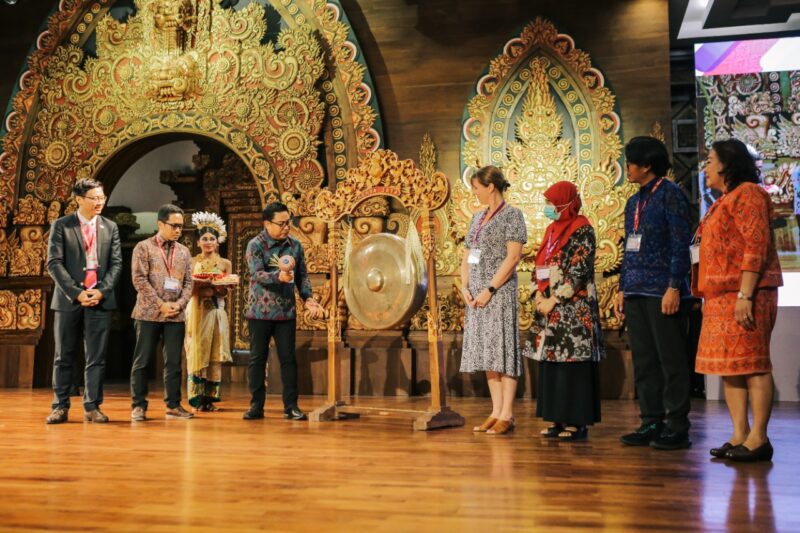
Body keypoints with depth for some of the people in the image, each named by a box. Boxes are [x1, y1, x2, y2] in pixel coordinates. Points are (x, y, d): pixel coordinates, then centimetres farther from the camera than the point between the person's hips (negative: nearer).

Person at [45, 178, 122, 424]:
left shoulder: (110, 227, 9)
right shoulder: (61, 226, 2)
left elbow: (116, 263, 5)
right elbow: (54, 263, -5)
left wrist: (101, 291, -9)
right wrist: (76, 292, -13)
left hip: (100, 300, 2)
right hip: (69, 300, -1)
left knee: (96, 357, 3)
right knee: (64, 356, 5)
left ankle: (92, 406, 9)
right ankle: (60, 406, 13)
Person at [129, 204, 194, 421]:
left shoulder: (184, 251, 13)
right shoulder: (143, 247, 0)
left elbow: (188, 282, 11)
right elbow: (140, 279, -8)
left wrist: (179, 304, -6)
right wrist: (161, 305, -13)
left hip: (176, 315, 4)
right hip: (149, 313, -4)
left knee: (173, 361, 5)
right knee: (142, 361, 1)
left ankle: (173, 405, 12)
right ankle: (139, 405, 9)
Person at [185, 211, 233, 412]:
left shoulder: (225, 263, 8)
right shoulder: (192, 262, 5)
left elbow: (226, 292, 5)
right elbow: (187, 289, -1)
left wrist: (220, 288, -16)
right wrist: (198, 286, -19)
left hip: (217, 312, 1)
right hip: (197, 311, -1)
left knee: (215, 355, 1)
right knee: (197, 353, -3)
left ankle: (210, 397, 8)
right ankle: (197, 398, 3)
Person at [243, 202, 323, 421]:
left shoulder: (295, 245, 4)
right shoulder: (255, 245, -8)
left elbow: (302, 275, 8)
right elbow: (257, 275, -21)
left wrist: (308, 298, -7)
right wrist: (279, 276, -38)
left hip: (286, 311, 3)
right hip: (260, 311, -2)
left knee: (288, 358, 3)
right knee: (257, 358, 5)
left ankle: (291, 406, 11)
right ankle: (256, 405, 15)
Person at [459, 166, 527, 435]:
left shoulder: (512, 215, -4)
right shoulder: (478, 217, 17)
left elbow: (513, 256, -13)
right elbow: (467, 255, 17)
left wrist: (490, 289, -17)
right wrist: (465, 287, 2)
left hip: (499, 291, -7)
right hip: (476, 293, 7)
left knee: (502, 348, -6)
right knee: (486, 351, 7)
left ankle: (507, 415, 0)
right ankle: (496, 412, 14)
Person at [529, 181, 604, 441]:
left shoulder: (581, 230, -7)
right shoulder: (552, 229, 17)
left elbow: (578, 271, -15)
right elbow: (539, 267, 17)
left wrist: (554, 300, -15)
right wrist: (539, 296, 2)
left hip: (574, 309, -8)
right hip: (549, 308, 8)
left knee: (573, 361, -6)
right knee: (551, 361, 8)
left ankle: (577, 422, 1)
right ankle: (559, 419, 16)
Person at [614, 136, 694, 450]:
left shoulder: (670, 195, -4)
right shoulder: (634, 202, 18)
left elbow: (681, 245, -10)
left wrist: (674, 287, -17)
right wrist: (623, 289, 16)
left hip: (664, 294, -8)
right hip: (637, 294, 8)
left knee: (671, 361, -2)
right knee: (643, 362, 9)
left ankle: (677, 428, 5)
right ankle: (651, 423, 16)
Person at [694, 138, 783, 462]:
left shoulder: (747, 193, -6)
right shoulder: (725, 200, 23)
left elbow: (756, 247, -15)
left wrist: (745, 295, -22)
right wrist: (709, 296, 15)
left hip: (743, 294, -9)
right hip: (721, 296, 9)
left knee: (751, 363, -7)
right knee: (729, 366, 7)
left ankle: (758, 438, -3)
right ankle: (739, 435, 11)